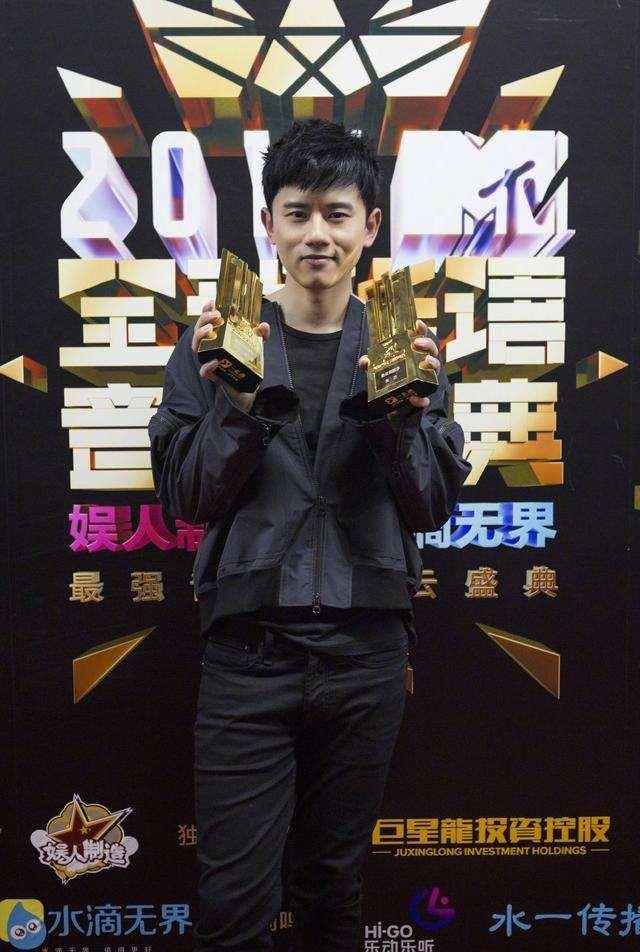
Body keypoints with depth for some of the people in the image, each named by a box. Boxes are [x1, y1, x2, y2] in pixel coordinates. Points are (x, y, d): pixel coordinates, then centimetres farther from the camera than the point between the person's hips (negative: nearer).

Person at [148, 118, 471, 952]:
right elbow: (185, 499, -3)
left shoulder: (406, 347, 5)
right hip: (249, 645, -1)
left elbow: (433, 507, 0)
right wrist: (239, 406, -19)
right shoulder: (217, 340, 1)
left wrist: (401, 414, -18)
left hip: (367, 650, 2)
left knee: (334, 884, 17)